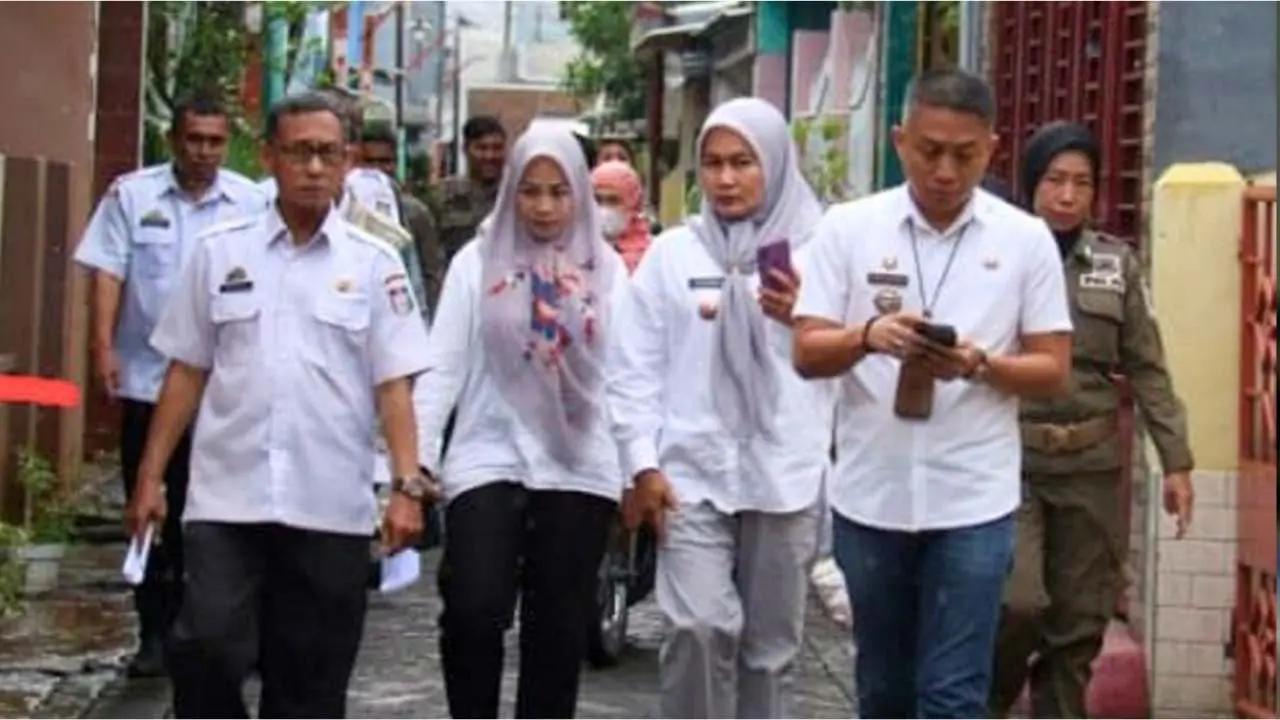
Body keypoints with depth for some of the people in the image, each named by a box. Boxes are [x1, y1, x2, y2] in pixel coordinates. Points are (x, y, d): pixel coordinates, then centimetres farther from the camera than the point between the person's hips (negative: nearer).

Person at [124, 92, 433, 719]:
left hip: (332, 507, 0)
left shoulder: (373, 263, 4)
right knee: (205, 648, -11)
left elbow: (393, 385, 1)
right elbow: (186, 372, 9)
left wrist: (407, 486, -9)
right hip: (227, 499, 0)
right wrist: (151, 475, 5)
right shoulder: (220, 252, 6)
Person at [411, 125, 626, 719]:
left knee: (558, 629, 7)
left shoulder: (606, 268, 6)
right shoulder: (478, 261, 2)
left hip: (578, 468, 2)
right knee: (473, 612, -14)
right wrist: (418, 458, -8)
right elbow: (443, 365, 0)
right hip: (489, 459, -2)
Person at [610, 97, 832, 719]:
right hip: (691, 469, -1)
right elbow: (635, 366, 5)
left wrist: (803, 321, -23)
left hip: (783, 472, 1)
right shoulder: (671, 253, 6)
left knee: (771, 639, 8)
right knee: (699, 626, -14)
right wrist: (642, 463, -2)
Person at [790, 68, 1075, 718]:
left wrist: (980, 364, -19)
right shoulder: (848, 227, 1)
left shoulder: (1026, 239, 0)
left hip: (973, 501, -2)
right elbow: (807, 354, -1)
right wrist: (867, 336, -22)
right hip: (869, 495, 2)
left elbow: (1054, 372, 1)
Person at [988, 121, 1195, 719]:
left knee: (1080, 623, 7)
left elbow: (1147, 368, 9)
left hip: (1092, 466, 4)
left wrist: (1175, 459, 5)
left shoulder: (1117, 262, 6)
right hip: (1008, 460, -3)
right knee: (1019, 602, -16)